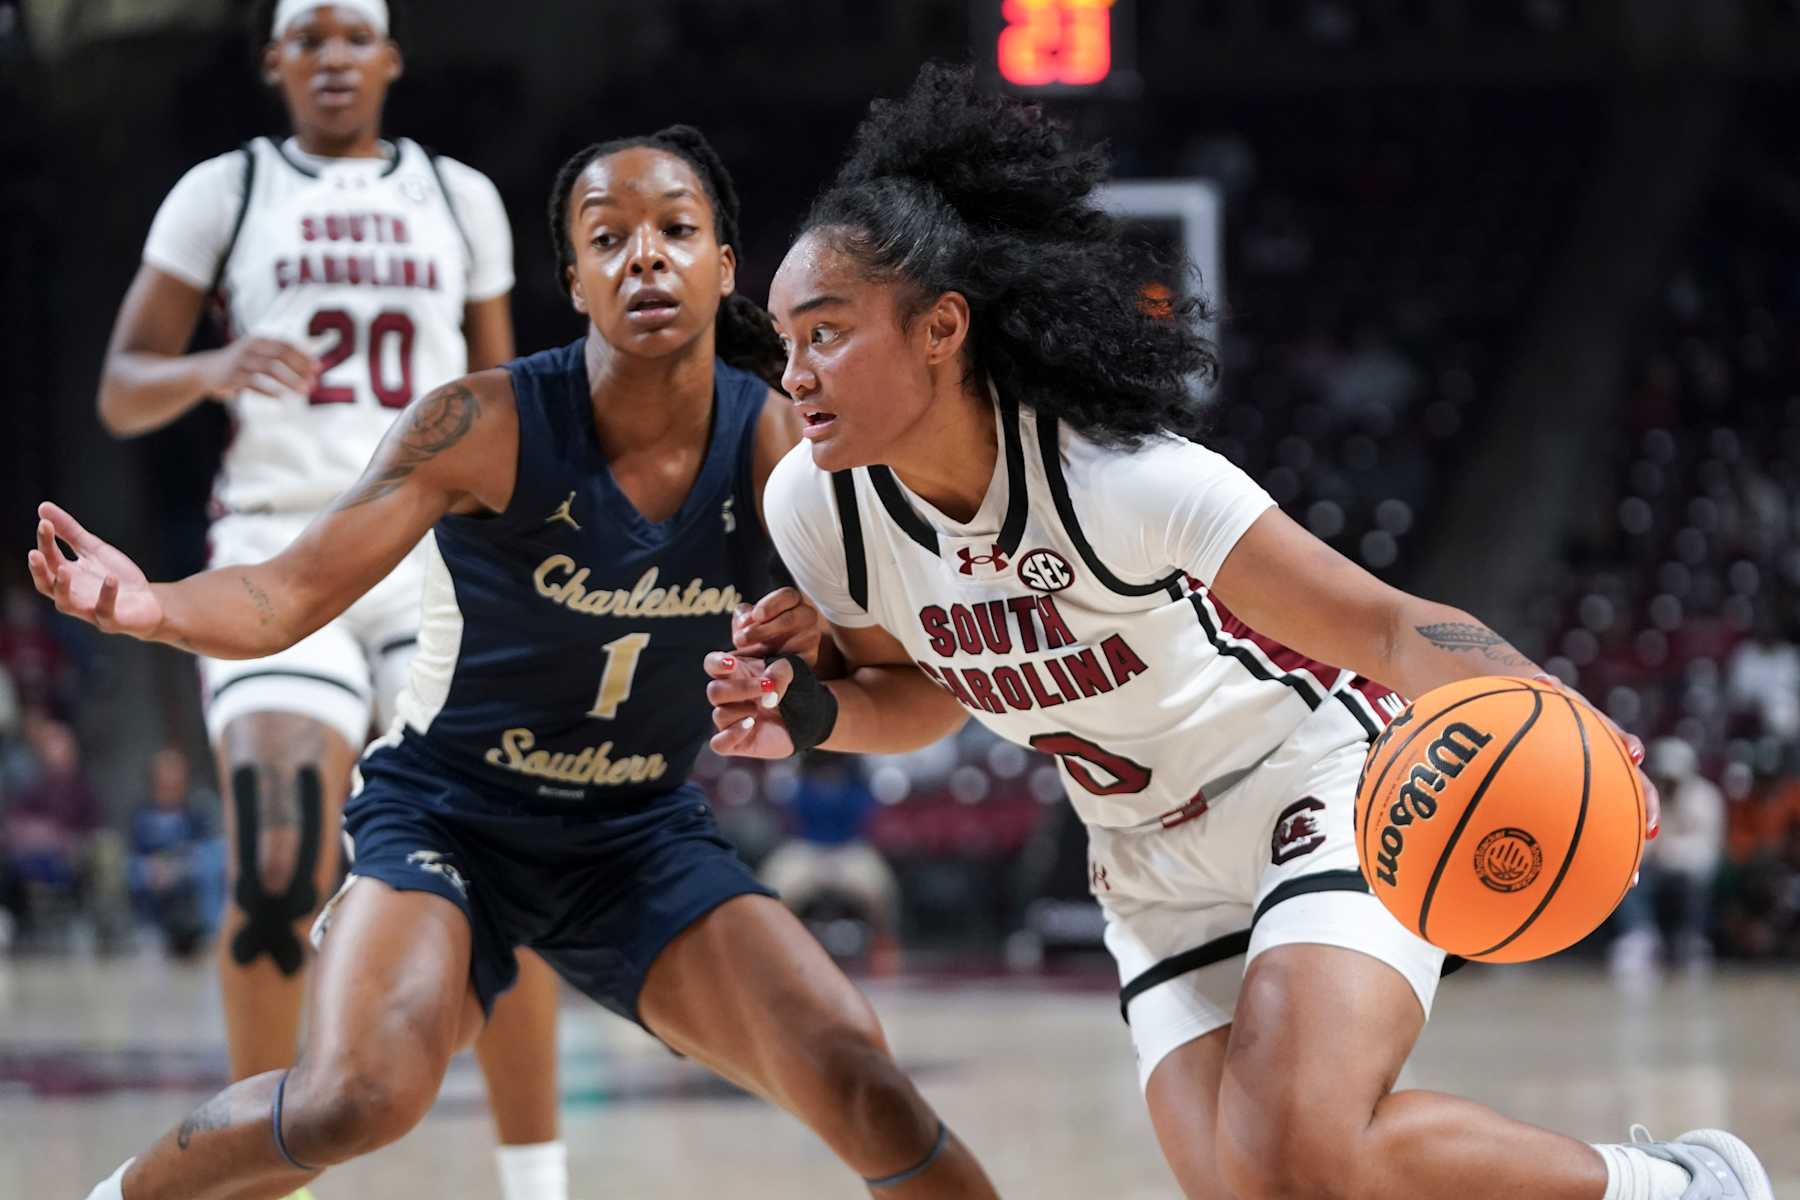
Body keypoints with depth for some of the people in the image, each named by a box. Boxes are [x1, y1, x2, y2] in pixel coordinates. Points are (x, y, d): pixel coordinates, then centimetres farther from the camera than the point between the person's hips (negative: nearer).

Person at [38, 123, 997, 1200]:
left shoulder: (779, 446, -10)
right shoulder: (485, 428, -20)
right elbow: (290, 594, -24)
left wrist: (815, 652, -28)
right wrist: (152, 608, -45)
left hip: (644, 837, 3)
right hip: (450, 818, -3)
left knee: (861, 1087, -14)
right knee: (361, 1098, -28)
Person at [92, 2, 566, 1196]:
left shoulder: (460, 197, 14)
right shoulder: (222, 193, 8)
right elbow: (122, 392, 6)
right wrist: (213, 370, -15)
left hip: (440, 555, 2)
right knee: (279, 875, -15)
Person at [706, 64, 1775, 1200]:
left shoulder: (1120, 475, -28)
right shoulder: (816, 508, -11)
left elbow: (1389, 626, -27)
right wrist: (814, 711, -13)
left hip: (1331, 780, -6)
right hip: (1159, 870, 6)